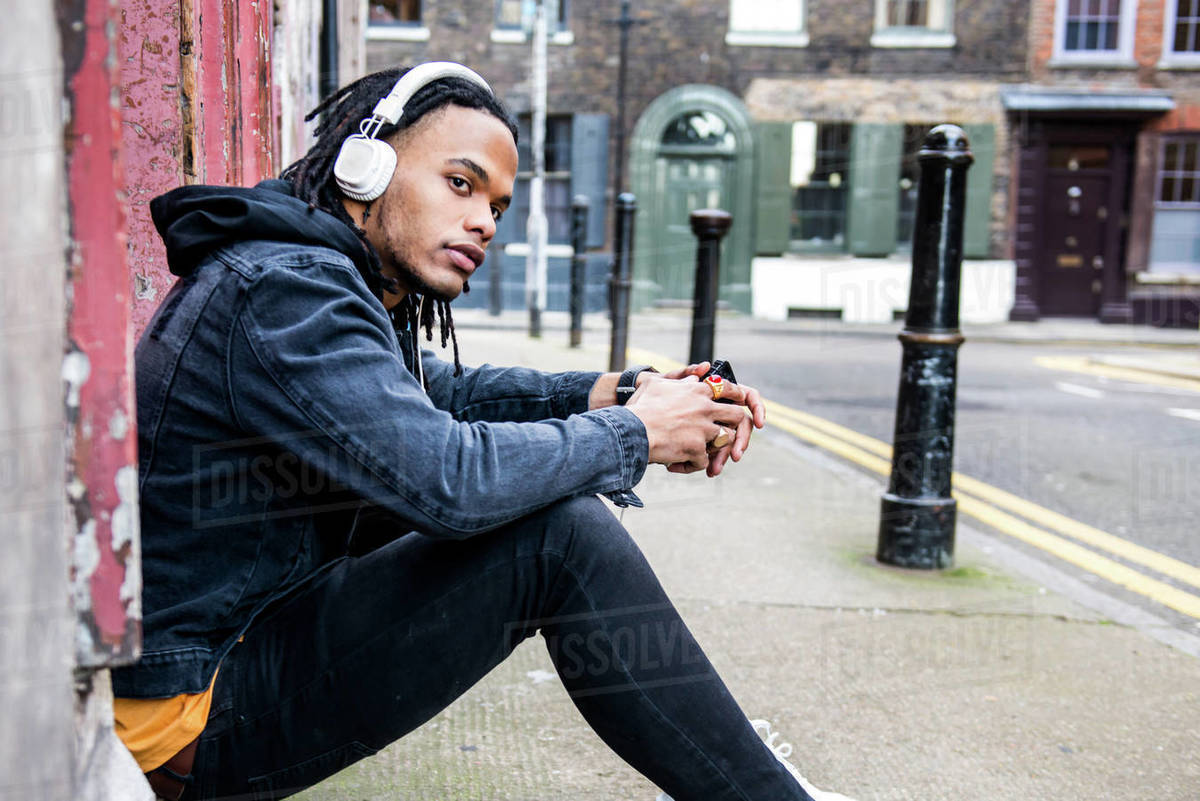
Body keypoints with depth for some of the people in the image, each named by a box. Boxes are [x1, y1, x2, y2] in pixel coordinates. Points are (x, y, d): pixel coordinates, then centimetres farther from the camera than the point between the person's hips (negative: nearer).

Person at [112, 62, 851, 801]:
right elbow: (447, 478, -32)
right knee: (561, 531, -21)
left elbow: (443, 390, 19)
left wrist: (607, 393, 3)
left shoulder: (345, 282, 7)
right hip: (195, 718, -10)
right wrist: (633, 432, -16)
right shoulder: (283, 288, -22)